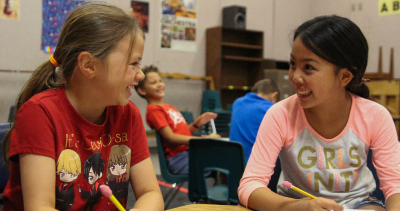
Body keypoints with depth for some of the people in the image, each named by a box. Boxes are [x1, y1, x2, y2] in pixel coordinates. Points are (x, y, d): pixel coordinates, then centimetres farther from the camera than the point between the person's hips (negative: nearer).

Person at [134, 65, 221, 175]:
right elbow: (171, 138, -14)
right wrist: (205, 139, -17)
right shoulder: (154, 109, -6)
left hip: (191, 152, 9)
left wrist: (197, 123, 1)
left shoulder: (168, 107, 20)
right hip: (178, 159, -9)